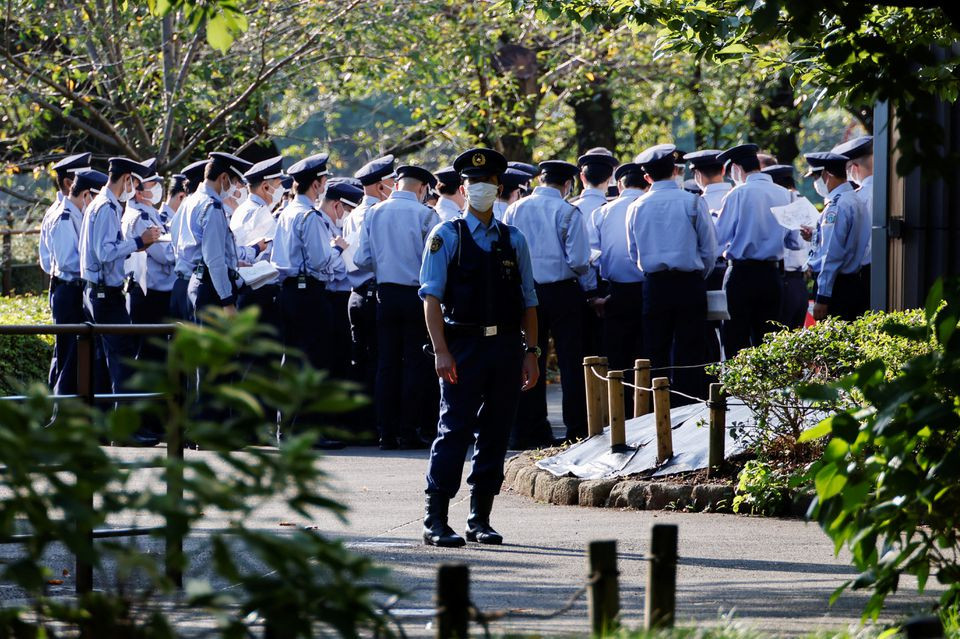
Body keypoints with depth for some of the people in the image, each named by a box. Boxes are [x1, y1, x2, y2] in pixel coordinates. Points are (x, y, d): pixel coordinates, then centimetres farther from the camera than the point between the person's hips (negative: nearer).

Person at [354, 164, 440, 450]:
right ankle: (409, 431, 0)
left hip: (386, 294, 3)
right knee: (415, 363, 2)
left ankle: (387, 432, 5)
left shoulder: (374, 213, 3)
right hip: (417, 294, -3)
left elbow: (362, 259, 3)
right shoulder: (425, 214, -8)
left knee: (387, 364, 6)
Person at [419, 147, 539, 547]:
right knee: (454, 431, -8)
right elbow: (432, 297, -5)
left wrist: (530, 353, 5)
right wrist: (441, 352, -14)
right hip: (463, 347, -4)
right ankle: (435, 521, -7)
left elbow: (528, 302, 13)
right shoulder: (447, 237, 2)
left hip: (506, 348, 4)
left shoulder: (513, 241, 12)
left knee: (495, 435, 6)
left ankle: (480, 520, 14)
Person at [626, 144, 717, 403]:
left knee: (656, 355, 6)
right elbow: (709, 249, -1)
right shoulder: (693, 202, -5)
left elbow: (634, 253, 10)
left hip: (654, 285, 2)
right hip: (690, 282, -2)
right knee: (688, 355, 0)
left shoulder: (637, 207, 2)